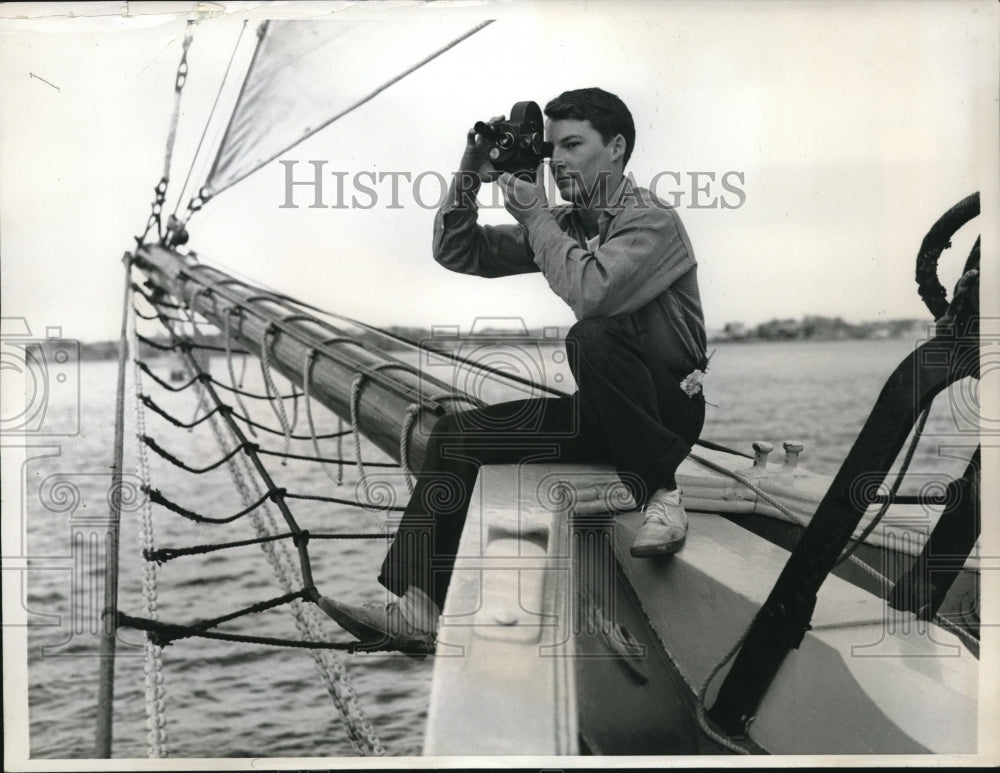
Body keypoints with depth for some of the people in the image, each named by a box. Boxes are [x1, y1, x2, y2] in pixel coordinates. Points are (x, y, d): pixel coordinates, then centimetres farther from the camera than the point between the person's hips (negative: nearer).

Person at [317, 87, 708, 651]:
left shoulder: (653, 221, -12)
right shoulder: (565, 223, 11)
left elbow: (590, 291, -31)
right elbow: (458, 254, 10)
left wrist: (534, 216, -20)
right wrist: (469, 180, -5)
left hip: (670, 406, -8)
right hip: (600, 414, 8)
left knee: (591, 338, -37)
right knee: (457, 435, -3)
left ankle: (661, 493, -21)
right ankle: (418, 608, -8)